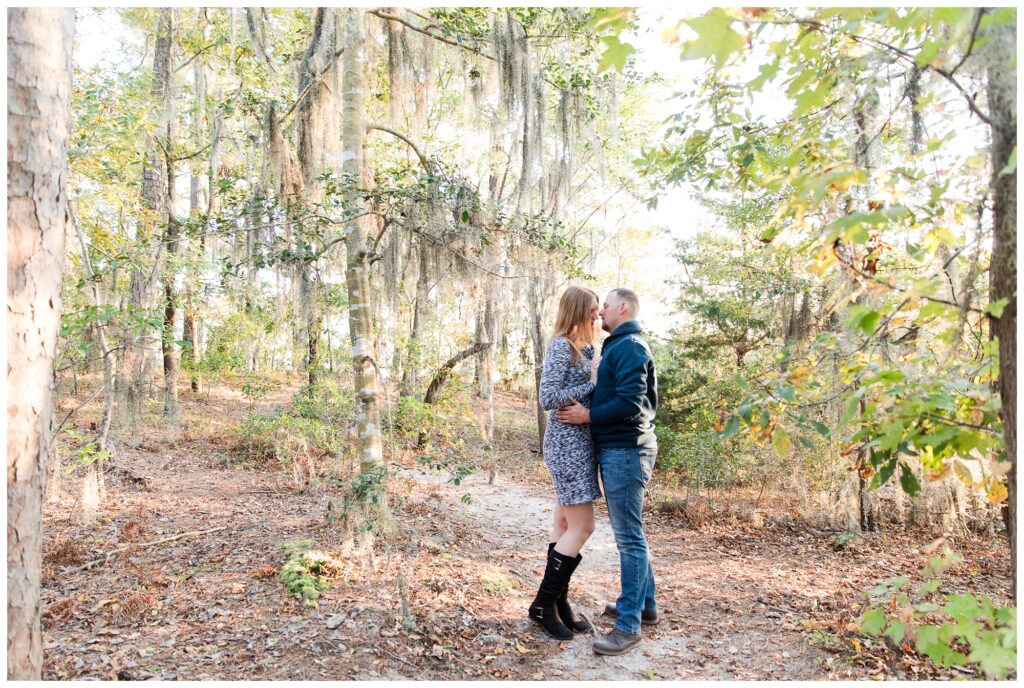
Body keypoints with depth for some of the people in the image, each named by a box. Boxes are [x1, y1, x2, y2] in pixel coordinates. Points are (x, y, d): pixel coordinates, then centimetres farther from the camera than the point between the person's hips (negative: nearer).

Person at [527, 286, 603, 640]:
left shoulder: (583, 348, 13)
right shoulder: (561, 347, -13)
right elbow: (547, 398, -19)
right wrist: (591, 383, -16)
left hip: (578, 443, 9)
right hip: (568, 443, -9)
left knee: (565, 524, 11)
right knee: (582, 526, -6)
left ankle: (559, 602, 20)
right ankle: (543, 603, 6)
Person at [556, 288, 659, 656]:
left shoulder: (628, 347, -14)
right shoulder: (621, 346, 17)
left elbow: (631, 402, -24)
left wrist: (588, 415, -15)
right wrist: (591, 410, 11)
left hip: (624, 451, -11)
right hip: (620, 450, 11)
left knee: (629, 537, -6)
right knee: (630, 533, 18)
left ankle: (629, 624, 0)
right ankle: (645, 604, 30)